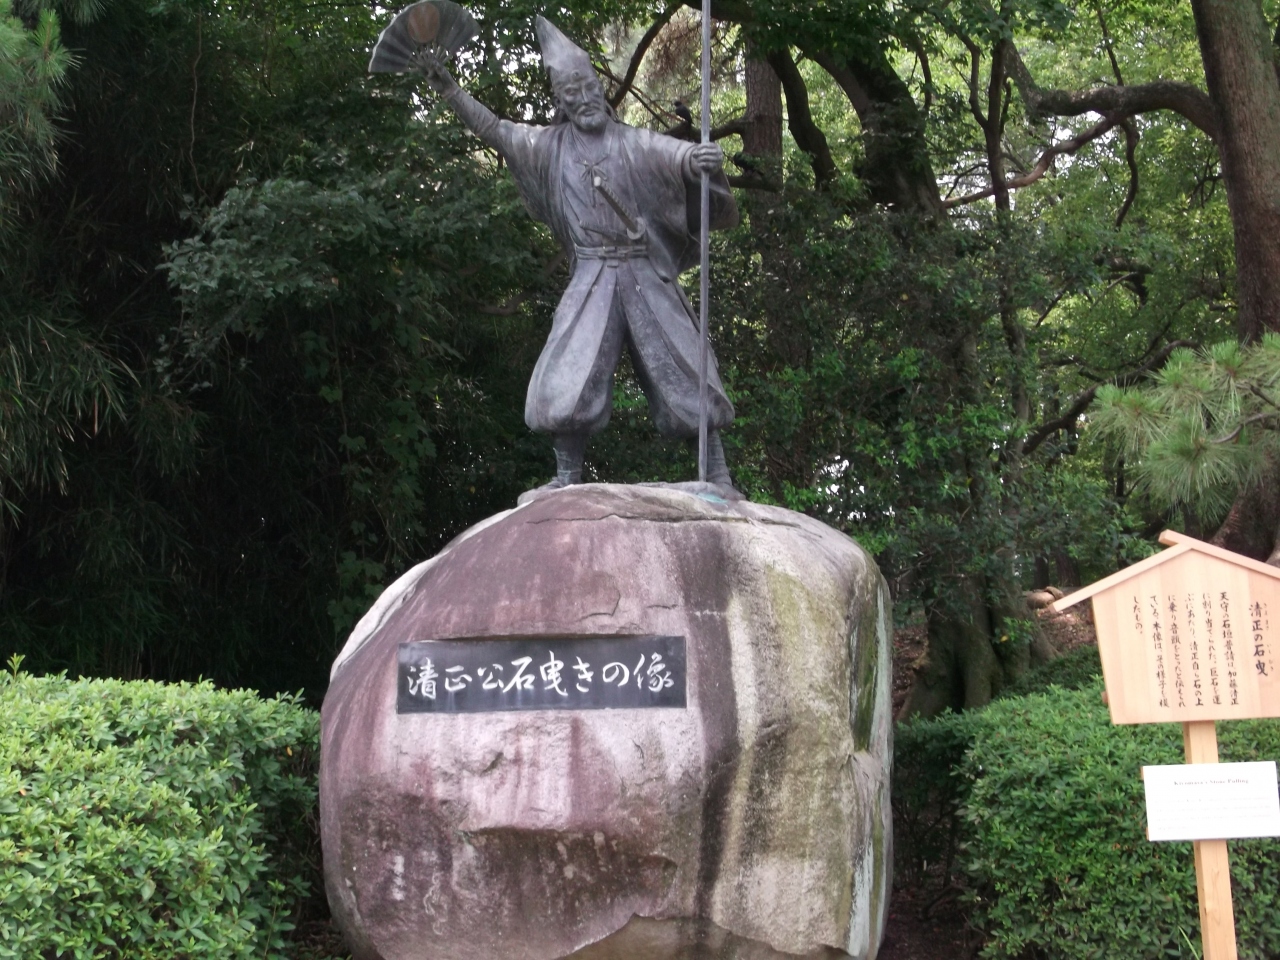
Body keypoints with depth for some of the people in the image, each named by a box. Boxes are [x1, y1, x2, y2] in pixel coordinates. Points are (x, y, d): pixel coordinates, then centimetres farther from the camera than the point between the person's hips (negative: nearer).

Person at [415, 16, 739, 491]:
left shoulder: (633, 143, 2)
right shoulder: (551, 145, 9)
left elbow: (677, 155, -14)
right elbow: (492, 129, 12)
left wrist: (700, 157, -38)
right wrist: (447, 87, 4)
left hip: (646, 277, -1)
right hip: (592, 279, 1)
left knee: (688, 373, 0)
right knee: (567, 379, -9)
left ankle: (719, 478, 6)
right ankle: (567, 477, 3)